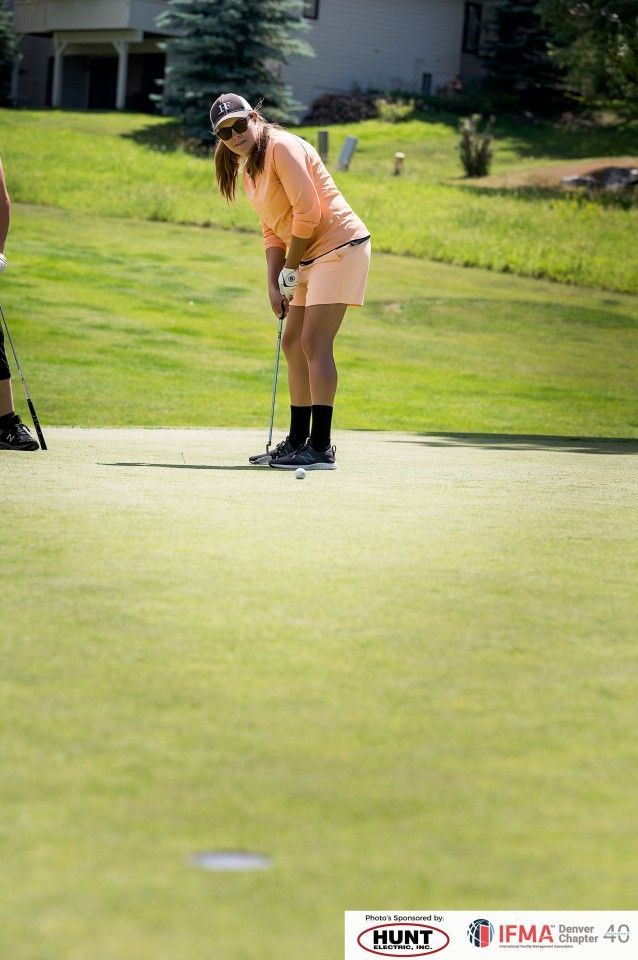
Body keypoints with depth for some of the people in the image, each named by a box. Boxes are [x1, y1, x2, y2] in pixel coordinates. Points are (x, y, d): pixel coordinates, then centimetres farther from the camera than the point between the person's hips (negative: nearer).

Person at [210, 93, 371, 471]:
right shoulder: (247, 170, 14)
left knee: (315, 342, -17)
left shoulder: (282, 147, -14)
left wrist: (290, 268, -11)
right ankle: (298, 441, 22)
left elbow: (307, 212, -20)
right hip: (311, 256, 10)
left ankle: (321, 448, -20)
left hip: (341, 245, -10)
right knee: (293, 344, 13)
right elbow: (272, 231, 16)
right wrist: (274, 283, 4)